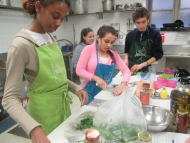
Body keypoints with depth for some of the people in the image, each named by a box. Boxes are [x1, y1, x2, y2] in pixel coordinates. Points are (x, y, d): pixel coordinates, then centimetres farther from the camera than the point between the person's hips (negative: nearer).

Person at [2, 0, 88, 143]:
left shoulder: (51, 38, 2)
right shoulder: (22, 45, -21)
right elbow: (10, 98, -22)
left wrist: (76, 88, -4)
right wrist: (33, 128, -36)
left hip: (63, 106, 7)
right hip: (44, 111, -7)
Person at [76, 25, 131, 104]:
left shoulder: (113, 54, 3)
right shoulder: (89, 49, -8)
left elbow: (126, 70, -2)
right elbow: (79, 70, -11)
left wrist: (123, 84, -22)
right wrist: (96, 78, -22)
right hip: (91, 93, -3)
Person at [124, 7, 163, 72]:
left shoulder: (155, 34, -8)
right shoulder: (130, 35, -2)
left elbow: (158, 54, -8)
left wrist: (142, 65, -17)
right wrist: (126, 59, -9)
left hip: (146, 70, -1)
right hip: (131, 69, 2)